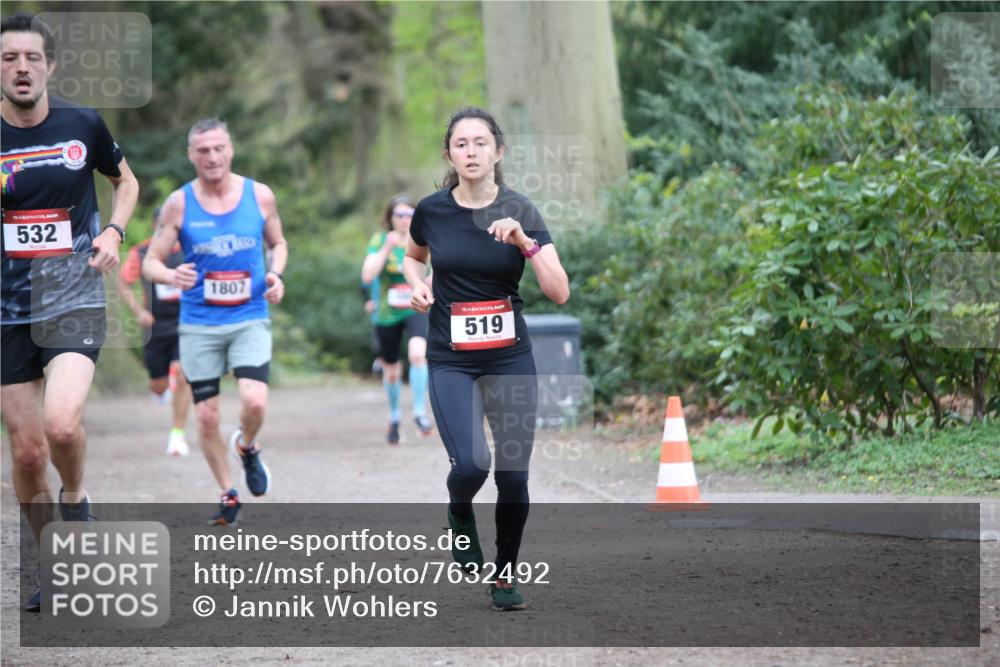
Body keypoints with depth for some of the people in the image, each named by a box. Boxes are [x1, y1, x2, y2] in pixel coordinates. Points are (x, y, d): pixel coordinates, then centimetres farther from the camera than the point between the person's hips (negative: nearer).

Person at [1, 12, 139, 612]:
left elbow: (126, 181, 18)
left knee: (61, 424, -25)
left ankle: (76, 498, 7)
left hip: (75, 303, -2)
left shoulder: (83, 125, -1)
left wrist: (114, 231, 0)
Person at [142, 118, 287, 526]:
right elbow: (150, 262, 0)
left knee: (254, 402, -21)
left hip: (249, 319, 0)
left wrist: (276, 274, -4)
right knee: (206, 419, 2)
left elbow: (277, 243, 17)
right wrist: (170, 275, -22)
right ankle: (228, 495, 22)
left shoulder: (260, 196, 1)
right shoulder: (179, 204, -2)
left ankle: (247, 447, 14)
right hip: (198, 324, 1)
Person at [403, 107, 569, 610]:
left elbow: (560, 293, -13)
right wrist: (417, 285, 0)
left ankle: (506, 574, 20)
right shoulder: (431, 211, -3)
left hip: (510, 358, 1)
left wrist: (524, 242, -24)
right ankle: (460, 515, 18)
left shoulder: (520, 212, -6)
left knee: (513, 475, -2)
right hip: (451, 361, 0)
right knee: (471, 465, -18)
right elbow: (413, 255, 21)